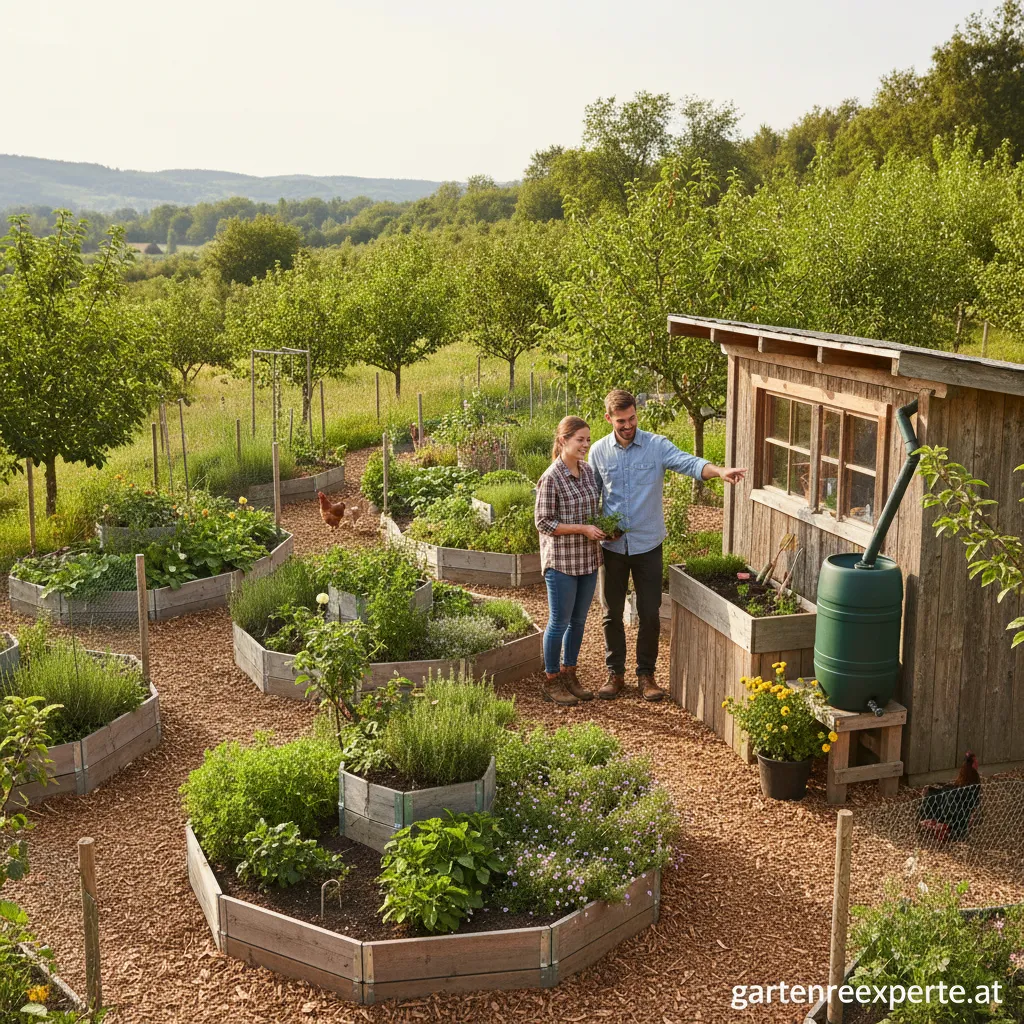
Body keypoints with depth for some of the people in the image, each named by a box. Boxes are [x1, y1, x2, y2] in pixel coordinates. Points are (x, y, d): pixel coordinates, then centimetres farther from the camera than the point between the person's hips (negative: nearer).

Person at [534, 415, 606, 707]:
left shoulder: (588, 471, 5)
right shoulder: (551, 478, -16)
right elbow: (543, 522, -15)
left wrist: (604, 527, -1)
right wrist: (583, 529, -20)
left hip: (588, 560, 7)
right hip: (561, 560, -7)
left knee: (579, 620, 15)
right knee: (560, 621, 3)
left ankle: (569, 675, 29)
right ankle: (552, 681, 17)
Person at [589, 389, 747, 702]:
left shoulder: (656, 445, -7)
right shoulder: (599, 451, 0)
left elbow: (688, 462, -24)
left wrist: (720, 471, -43)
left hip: (647, 545, -1)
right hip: (612, 547, 2)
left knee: (650, 614, 3)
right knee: (612, 614, 10)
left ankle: (646, 674, 20)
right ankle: (615, 673, 25)